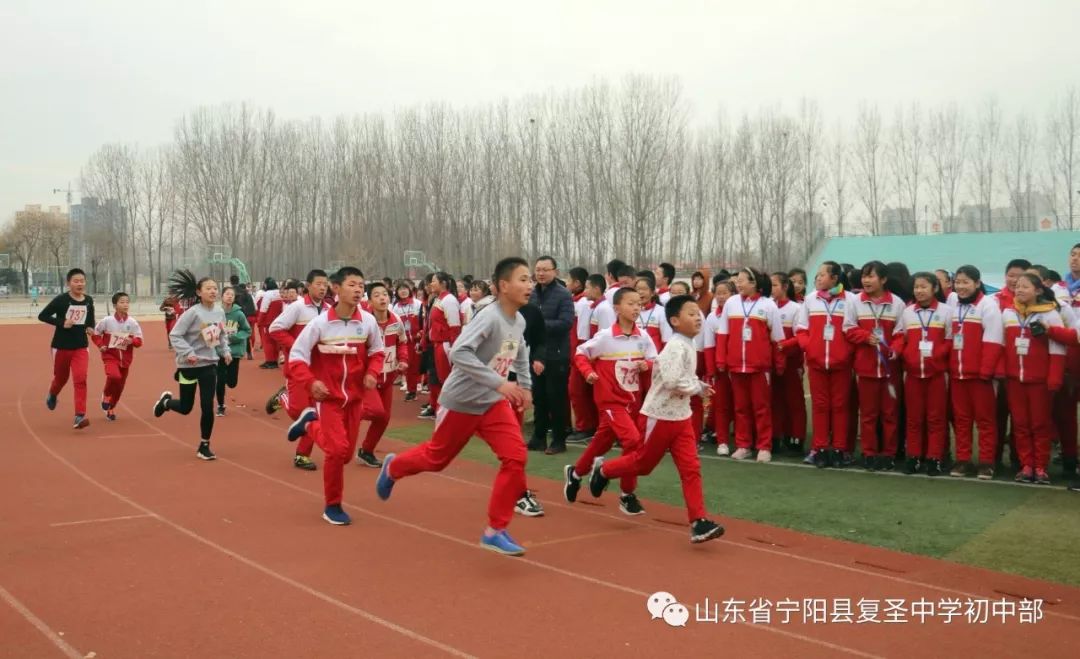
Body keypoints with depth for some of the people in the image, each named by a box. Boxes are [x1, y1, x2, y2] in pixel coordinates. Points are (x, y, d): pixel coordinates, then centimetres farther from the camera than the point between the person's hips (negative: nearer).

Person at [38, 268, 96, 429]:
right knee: (61, 378, 17)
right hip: (61, 347, -1)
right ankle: (52, 395, 53)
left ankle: (79, 416, -17)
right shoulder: (61, 300, -12)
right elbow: (42, 316, -11)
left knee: (80, 379, -14)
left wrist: (90, 328, -1)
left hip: (81, 347, 1)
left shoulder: (89, 301, 0)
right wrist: (62, 323, -21)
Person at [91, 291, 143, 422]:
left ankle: (111, 409, 36)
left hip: (125, 358, 3)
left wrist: (132, 341, -23)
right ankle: (106, 395, 2)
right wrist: (100, 345, -11)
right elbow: (95, 334, 4)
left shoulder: (133, 322, -6)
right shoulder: (107, 321, -10)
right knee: (114, 376, -30)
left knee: (120, 386, 12)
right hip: (110, 356, -3)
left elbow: (139, 341, -2)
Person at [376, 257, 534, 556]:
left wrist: (526, 385, 12)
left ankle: (495, 531, -1)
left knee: (516, 457, -11)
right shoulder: (489, 317, -25)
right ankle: (392, 468, 47)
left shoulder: (520, 321, 0)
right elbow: (458, 353, -35)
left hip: (493, 402, 6)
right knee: (437, 457, 13)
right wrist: (498, 382, -37)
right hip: (461, 401, -6)